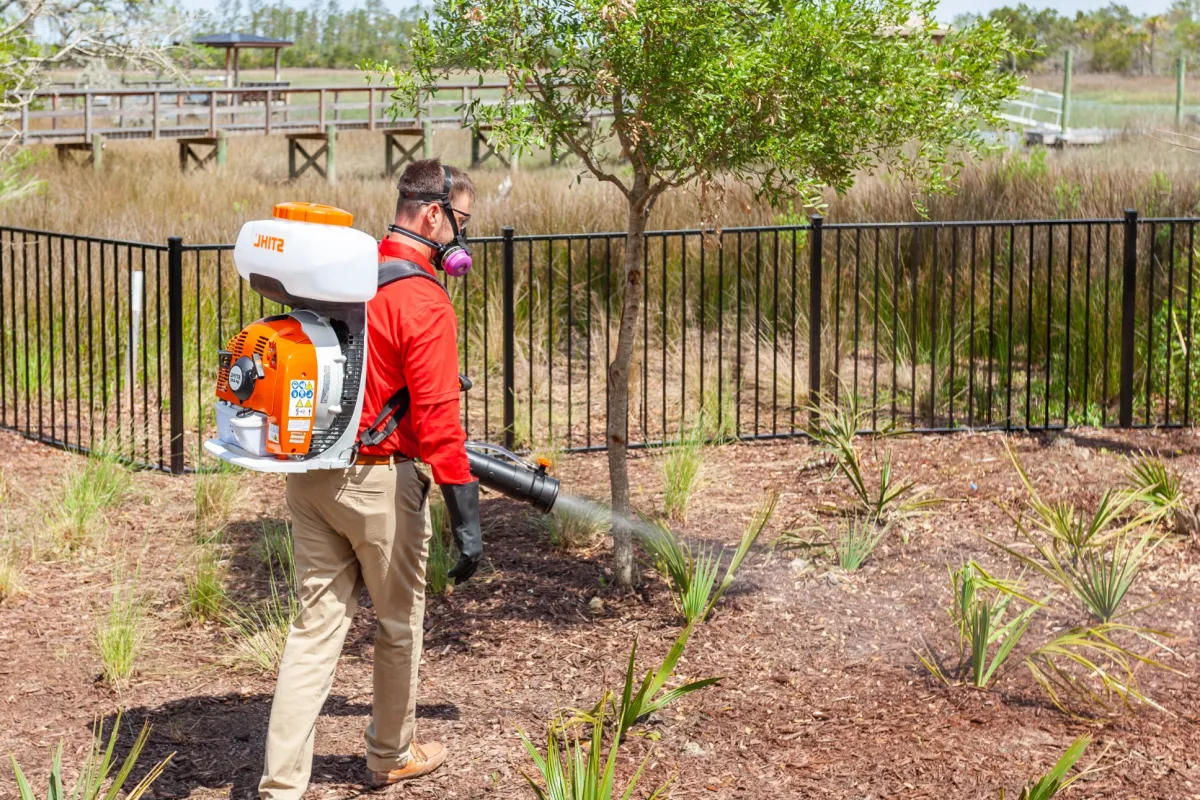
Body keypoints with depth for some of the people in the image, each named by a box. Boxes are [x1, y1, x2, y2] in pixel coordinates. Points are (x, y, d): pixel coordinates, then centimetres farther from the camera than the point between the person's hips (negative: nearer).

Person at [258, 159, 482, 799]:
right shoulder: (424, 302, -17)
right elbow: (437, 417, -21)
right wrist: (466, 516, -19)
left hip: (309, 474, 7)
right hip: (378, 481, -7)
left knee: (316, 625, 8)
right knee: (399, 624, 15)